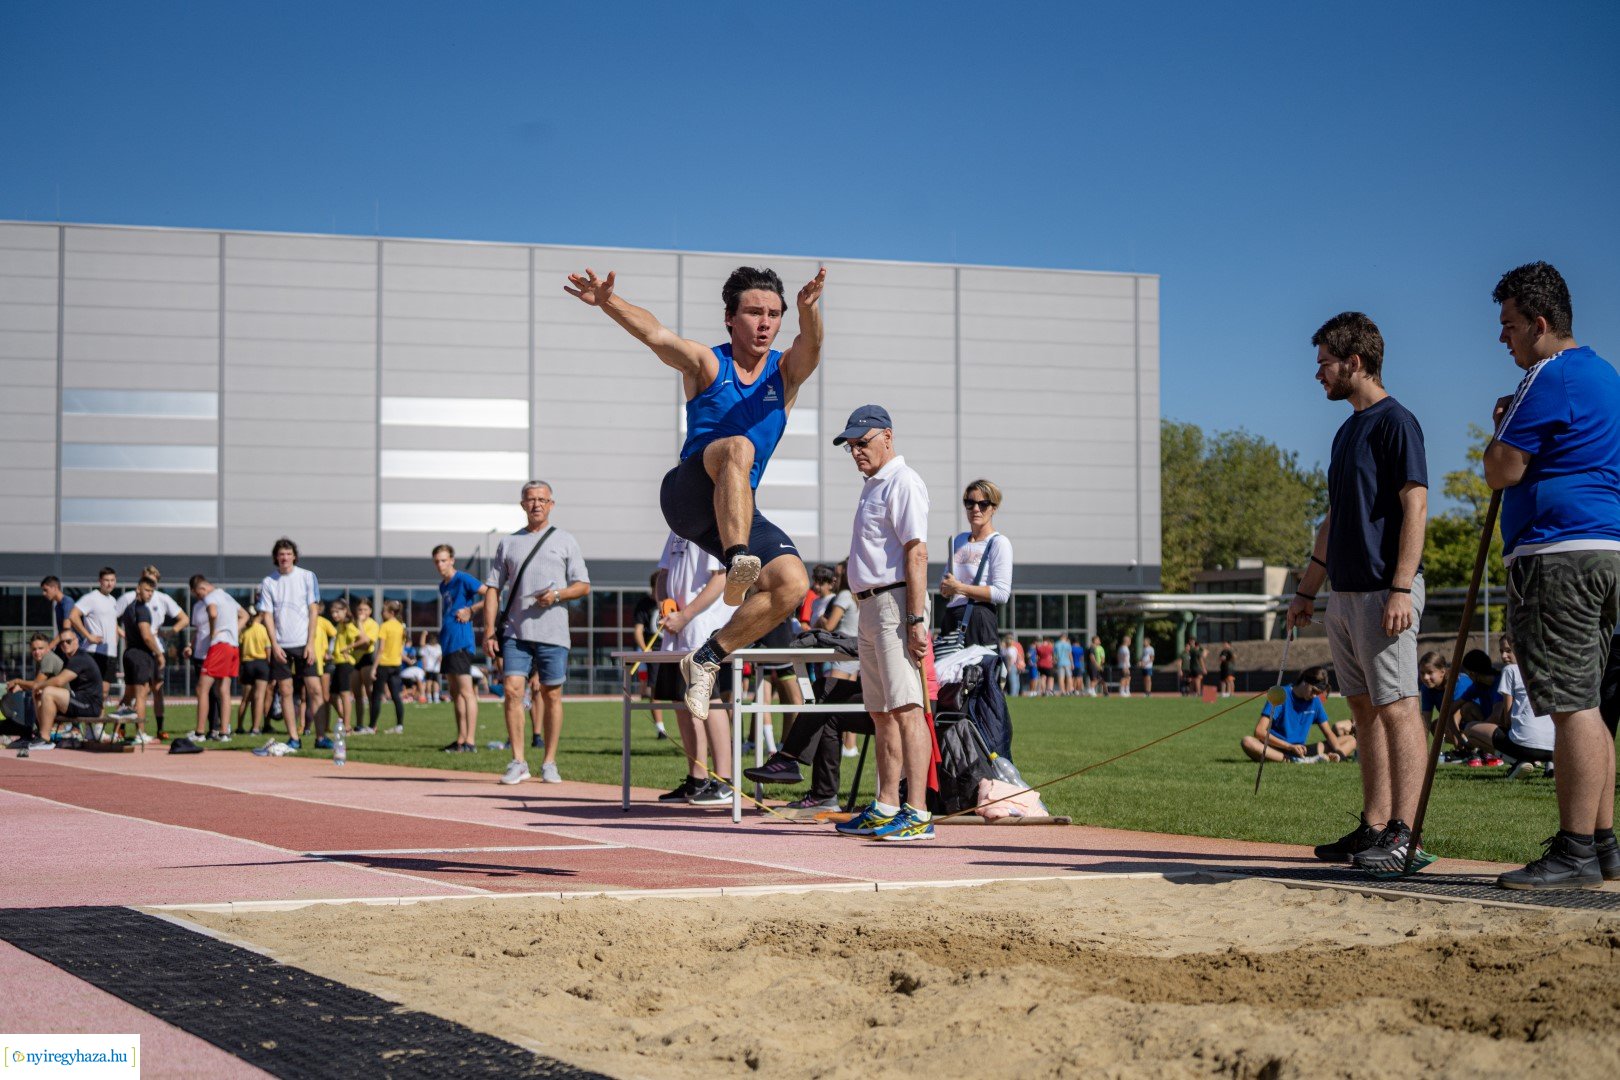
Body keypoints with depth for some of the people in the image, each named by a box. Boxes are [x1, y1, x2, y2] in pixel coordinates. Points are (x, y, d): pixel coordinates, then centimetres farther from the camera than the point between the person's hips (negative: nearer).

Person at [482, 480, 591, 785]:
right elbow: (493, 588, 12)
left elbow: (583, 586, 7)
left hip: (552, 633, -1)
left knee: (552, 694, 1)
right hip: (515, 632, 1)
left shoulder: (565, 540, 10)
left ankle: (549, 763, 9)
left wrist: (557, 594, -13)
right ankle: (518, 763, -5)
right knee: (512, 690, -10)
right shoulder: (509, 543, 15)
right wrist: (489, 631, 2)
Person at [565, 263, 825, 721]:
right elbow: (655, 334, -15)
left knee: (792, 582, -20)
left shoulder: (785, 372, 9)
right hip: (688, 496, -3)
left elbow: (811, 346, -15)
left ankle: (707, 658, -4)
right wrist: (608, 301, -36)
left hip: (738, 511, 3)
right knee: (738, 446, -34)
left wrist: (809, 309, -39)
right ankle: (738, 565, -50)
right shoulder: (706, 364, 4)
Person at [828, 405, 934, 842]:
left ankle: (918, 815, -17)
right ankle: (886, 808, 18)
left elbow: (916, 553, -18)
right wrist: (870, 611, 17)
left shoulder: (903, 482, -10)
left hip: (896, 603, -10)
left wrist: (915, 620, -24)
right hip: (871, 607, 10)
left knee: (906, 707, -14)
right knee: (881, 711, 12)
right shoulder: (872, 486, 20)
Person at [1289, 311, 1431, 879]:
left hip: (1383, 591, -10)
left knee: (1396, 708, -10)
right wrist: (1306, 591, 24)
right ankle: (1373, 829, 16)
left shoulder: (1395, 421, -8)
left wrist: (1401, 588, -22)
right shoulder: (1348, 430, 19)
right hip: (1346, 593, 10)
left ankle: (1403, 838, -12)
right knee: (1366, 709, 11)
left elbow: (1414, 506, -15)